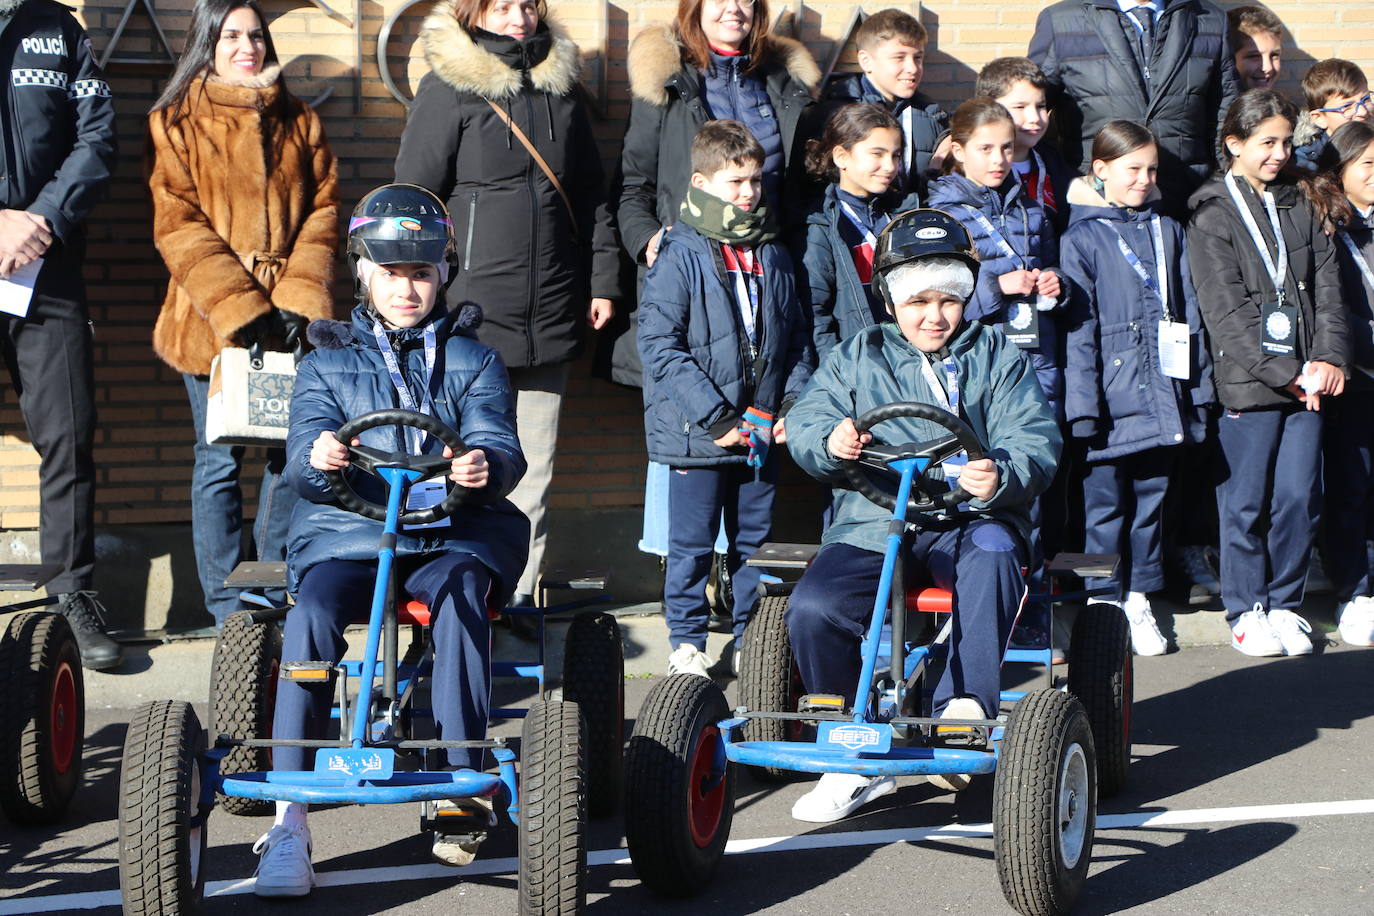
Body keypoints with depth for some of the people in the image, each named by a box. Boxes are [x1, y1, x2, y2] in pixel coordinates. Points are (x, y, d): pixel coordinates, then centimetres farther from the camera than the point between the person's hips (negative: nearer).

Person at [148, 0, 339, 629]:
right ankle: (226, 602, 10)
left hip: (291, 320, 3)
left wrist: (298, 298, -7)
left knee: (290, 453, 5)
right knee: (220, 462, 1)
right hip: (211, 321, -3)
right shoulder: (175, 123, 1)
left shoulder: (299, 122, 12)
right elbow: (177, 226, -6)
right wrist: (241, 308, -14)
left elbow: (322, 209, 8)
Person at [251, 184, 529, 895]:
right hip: (346, 532, 0)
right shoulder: (327, 363, 18)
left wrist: (485, 463, -27)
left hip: (451, 534, 0)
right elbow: (302, 459, 1)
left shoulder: (473, 361, 18)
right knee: (311, 615, -32)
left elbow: (501, 447, 0)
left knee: (460, 598, -35)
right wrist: (317, 457, -26)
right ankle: (288, 821, -34)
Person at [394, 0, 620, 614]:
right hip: (474, 308, -5)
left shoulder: (561, 86, 14)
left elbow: (591, 194, 20)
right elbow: (415, 195, -2)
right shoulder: (448, 86, -2)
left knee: (534, 463, 6)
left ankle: (518, 589, 13)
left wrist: (603, 280, 15)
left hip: (550, 309, 5)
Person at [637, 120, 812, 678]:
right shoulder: (681, 257, -9)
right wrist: (712, 415, -17)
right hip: (698, 434, -5)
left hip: (762, 432, 5)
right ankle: (686, 642, 15)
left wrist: (791, 404, 3)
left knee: (756, 539, 12)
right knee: (692, 542, 2)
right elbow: (659, 344, -14)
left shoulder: (772, 256, 10)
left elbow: (796, 338, 17)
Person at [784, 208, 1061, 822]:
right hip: (872, 525, 1)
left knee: (994, 551, -39)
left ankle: (964, 709, -37)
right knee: (812, 609, -26)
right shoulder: (856, 358, 18)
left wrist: (1000, 477, -24)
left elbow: (1035, 443, 0)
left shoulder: (997, 358, 14)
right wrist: (831, 439, -20)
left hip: (970, 521, -1)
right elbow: (804, 421, 5)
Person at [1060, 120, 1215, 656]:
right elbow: (1077, 328, -6)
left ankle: (1139, 599, 17)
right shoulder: (1082, 239, -2)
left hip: (1163, 399, 4)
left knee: (1152, 497, 8)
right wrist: (1084, 404, -11)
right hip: (1113, 403, -4)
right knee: (1106, 502, 0)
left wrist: (1199, 386, 10)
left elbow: (1189, 312, 15)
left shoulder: (1168, 232, 12)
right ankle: (1105, 602, 9)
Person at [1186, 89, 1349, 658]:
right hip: (1247, 383, -5)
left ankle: (1284, 604, 18)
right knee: (1246, 501, 1)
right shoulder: (1213, 215, -3)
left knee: (1300, 497, 5)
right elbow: (1227, 313, -10)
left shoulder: (1297, 206, 14)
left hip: (1306, 381, 5)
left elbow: (1326, 286, 9)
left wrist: (1329, 358, -6)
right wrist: (1286, 374, -14)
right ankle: (1246, 610, 14)